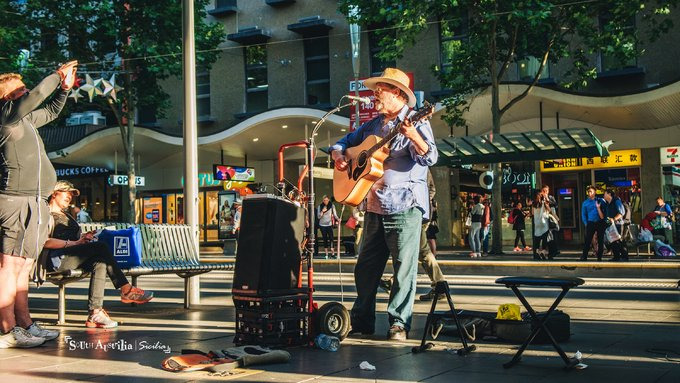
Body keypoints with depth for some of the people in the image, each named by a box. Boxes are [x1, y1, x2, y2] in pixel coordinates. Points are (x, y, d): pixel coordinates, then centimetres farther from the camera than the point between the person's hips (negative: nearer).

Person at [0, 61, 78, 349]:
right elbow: (37, 95, -18)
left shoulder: (25, 118, 20)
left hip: (34, 203, 10)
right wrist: (58, 75, -4)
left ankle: (24, 325, 14)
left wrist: (65, 87, 24)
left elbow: (51, 111, 37)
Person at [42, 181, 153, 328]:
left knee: (100, 262, -21)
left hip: (72, 257, 10)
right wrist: (74, 243, -15)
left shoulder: (66, 216, 33)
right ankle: (126, 290, -23)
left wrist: (82, 237, 10)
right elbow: (46, 242, -13)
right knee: (101, 247, -24)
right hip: (57, 258, -9)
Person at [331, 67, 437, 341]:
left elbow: (430, 158, -18)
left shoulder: (415, 122, -4)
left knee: (404, 267, -4)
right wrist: (338, 157, 5)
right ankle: (362, 320, 20)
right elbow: (343, 143, 27)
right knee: (365, 267, 11)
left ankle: (399, 323, 4)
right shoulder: (373, 125, 18)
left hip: (405, 205, -7)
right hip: (375, 207, 7)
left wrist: (414, 137, -36)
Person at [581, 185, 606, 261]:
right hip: (591, 223, 0)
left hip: (600, 223, 0)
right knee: (587, 240, -7)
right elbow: (583, 215, 10)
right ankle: (584, 256, -5)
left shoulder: (600, 201, 7)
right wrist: (586, 224, 0)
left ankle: (599, 256, 11)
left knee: (600, 240, 3)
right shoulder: (585, 203, 9)